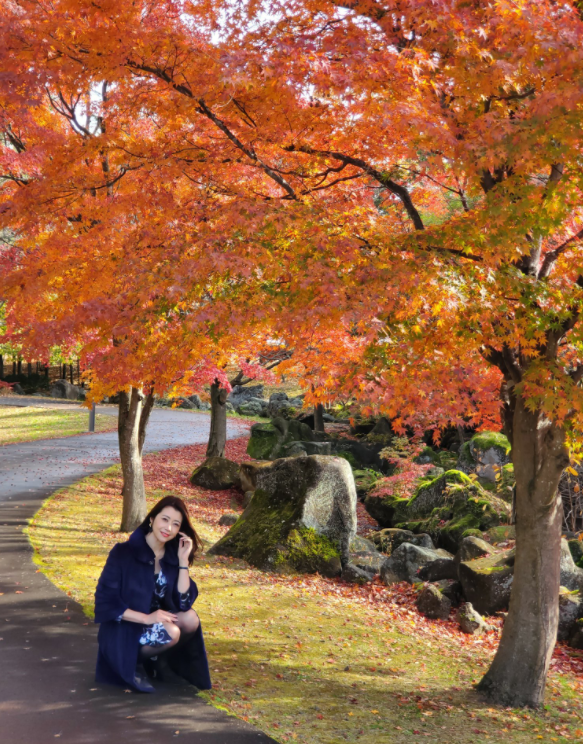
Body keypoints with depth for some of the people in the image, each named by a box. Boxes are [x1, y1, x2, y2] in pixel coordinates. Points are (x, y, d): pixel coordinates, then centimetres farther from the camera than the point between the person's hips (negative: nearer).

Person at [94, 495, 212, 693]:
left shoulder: (172, 556, 0)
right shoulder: (123, 553, -15)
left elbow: (184, 603, -7)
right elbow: (105, 602, -17)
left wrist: (183, 560, -15)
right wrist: (146, 618, -25)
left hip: (153, 625, 6)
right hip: (123, 633, -6)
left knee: (190, 619, -21)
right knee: (170, 633, -31)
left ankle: (152, 657, 3)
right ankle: (130, 662, -4)